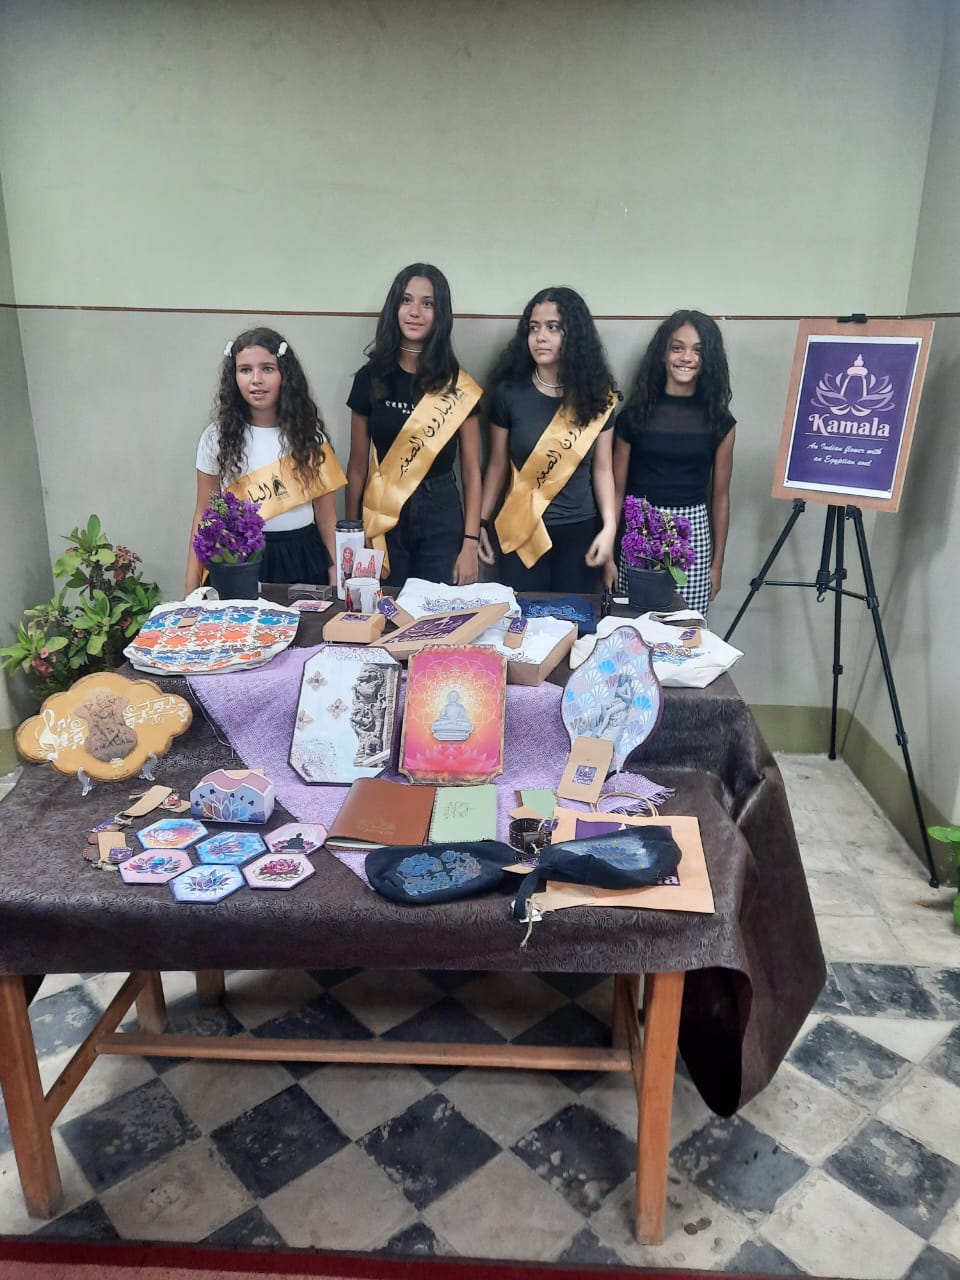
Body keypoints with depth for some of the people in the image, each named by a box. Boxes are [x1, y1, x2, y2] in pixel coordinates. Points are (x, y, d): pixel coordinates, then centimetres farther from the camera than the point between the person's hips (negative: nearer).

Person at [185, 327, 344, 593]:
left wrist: (336, 578, -6)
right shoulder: (217, 437, 0)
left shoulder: (308, 435, 0)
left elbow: (326, 515, 1)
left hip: (301, 560, 0)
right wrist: (191, 585, -1)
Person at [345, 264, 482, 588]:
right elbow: (357, 466, 5)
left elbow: (471, 471, -1)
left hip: (441, 517, -1)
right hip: (383, 520, 1)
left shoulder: (458, 386, -2)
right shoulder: (370, 378, 1)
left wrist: (470, 545, -8)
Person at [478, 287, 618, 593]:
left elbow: (602, 468, 2)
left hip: (580, 531, 1)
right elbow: (498, 464, 3)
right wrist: (481, 522, 3)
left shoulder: (597, 396, -1)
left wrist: (609, 526, -9)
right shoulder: (509, 392, -3)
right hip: (521, 531, 0)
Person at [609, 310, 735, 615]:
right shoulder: (635, 414, 1)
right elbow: (617, 488, 3)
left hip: (693, 537, 1)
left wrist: (717, 564, 9)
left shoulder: (719, 421, 4)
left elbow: (720, 496, 8)